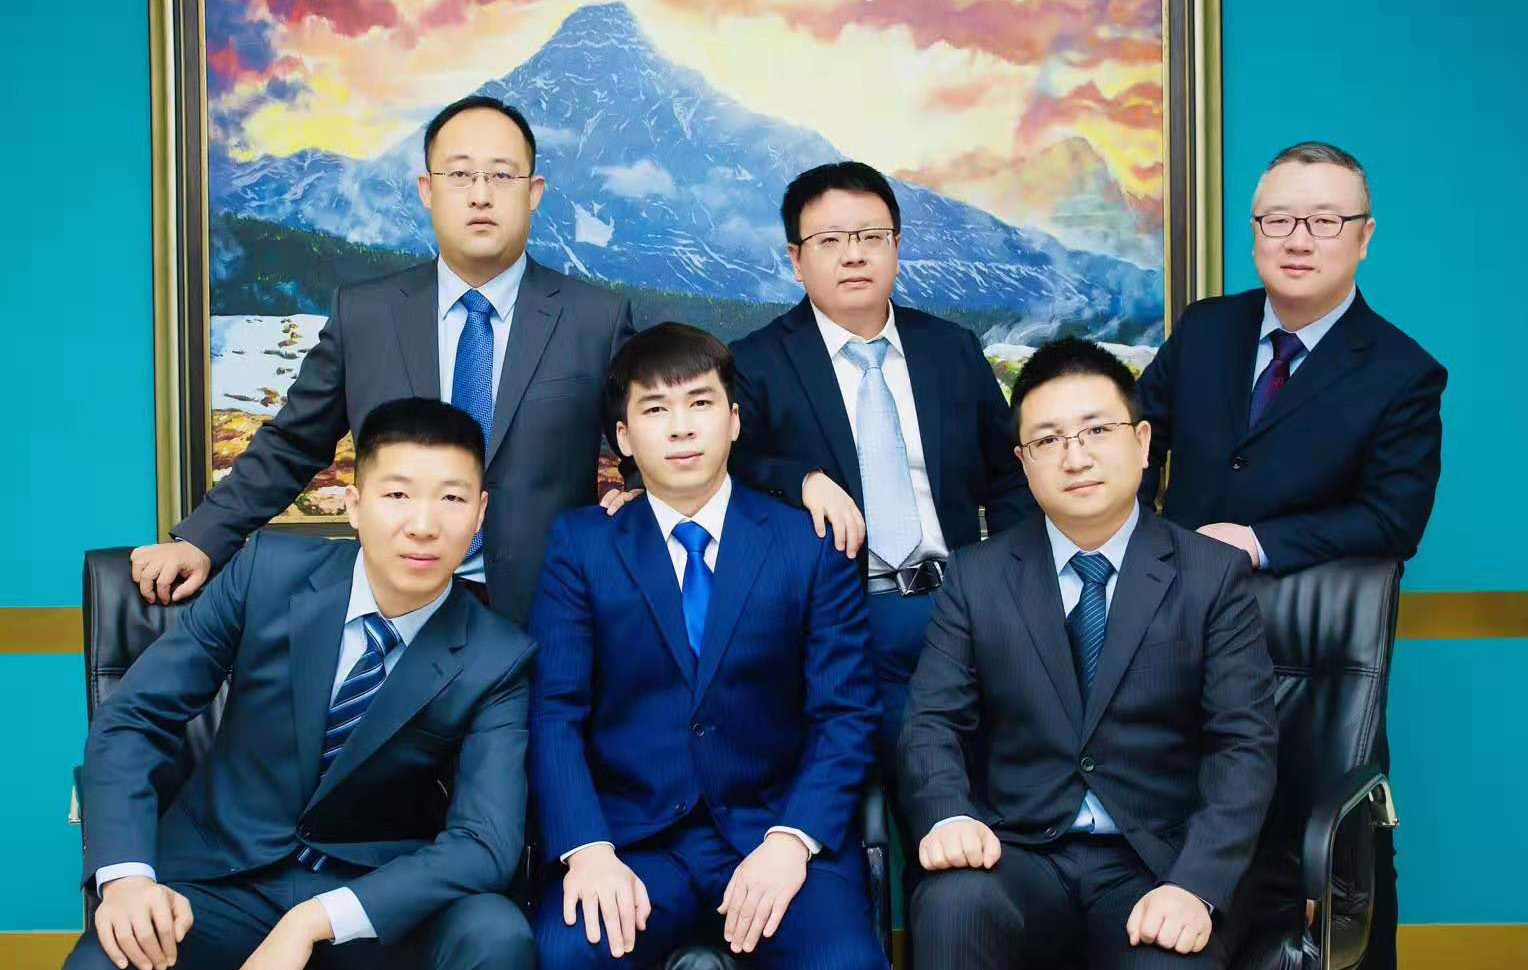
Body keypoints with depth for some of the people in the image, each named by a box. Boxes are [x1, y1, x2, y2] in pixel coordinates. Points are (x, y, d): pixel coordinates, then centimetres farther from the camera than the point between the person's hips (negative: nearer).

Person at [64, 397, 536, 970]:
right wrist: (126, 874, -21)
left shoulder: (498, 660, -10)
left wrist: (315, 922, -29)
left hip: (376, 889, 1)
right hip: (222, 876, 0)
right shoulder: (267, 571, -8)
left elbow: (486, 844, -18)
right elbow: (133, 718, -5)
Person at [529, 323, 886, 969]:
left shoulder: (812, 545, 6)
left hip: (778, 828, 0)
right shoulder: (580, 545, 7)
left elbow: (846, 714, 1)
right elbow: (555, 711, -1)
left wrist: (794, 840, -16)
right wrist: (587, 850, -17)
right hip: (634, 836, 0)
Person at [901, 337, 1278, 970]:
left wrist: (1196, 886, -19)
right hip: (1017, 854, 1)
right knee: (951, 906, -32)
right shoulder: (975, 577, 8)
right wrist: (949, 818, -21)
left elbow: (1244, 747, -4)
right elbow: (932, 723, 2)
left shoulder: (1214, 576, 4)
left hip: (1155, 863, 0)